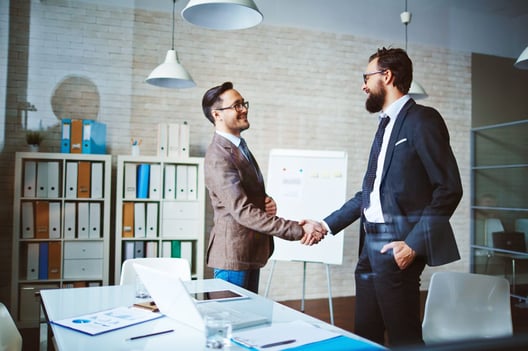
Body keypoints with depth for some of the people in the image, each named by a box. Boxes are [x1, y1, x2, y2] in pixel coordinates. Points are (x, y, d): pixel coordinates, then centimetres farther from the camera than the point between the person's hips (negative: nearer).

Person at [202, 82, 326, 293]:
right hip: (233, 254, -9)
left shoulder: (239, 147, 12)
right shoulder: (218, 157, -19)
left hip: (251, 252, 9)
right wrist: (299, 230, -28)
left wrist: (267, 202, -3)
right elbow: (242, 211, -26)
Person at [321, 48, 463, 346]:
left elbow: (449, 189, -13)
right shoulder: (388, 125, 17)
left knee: (404, 337, 1)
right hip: (371, 246, 8)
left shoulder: (422, 119, -8)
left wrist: (413, 244, -17)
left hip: (396, 247, -8)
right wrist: (327, 225, 15)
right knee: (365, 336, 13)